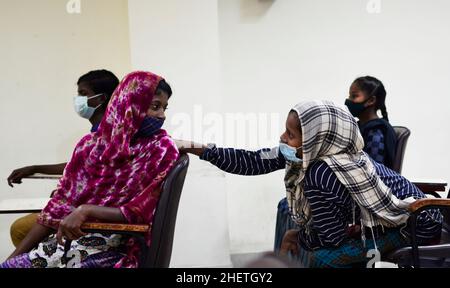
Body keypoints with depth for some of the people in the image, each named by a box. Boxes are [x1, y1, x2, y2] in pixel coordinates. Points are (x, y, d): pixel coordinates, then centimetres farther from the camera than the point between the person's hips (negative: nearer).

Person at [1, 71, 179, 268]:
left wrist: (87, 210, -21)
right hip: (71, 236, 4)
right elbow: (61, 203, 6)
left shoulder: (162, 148, -6)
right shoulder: (91, 144, 5)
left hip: (114, 245, -4)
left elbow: (139, 213, -9)